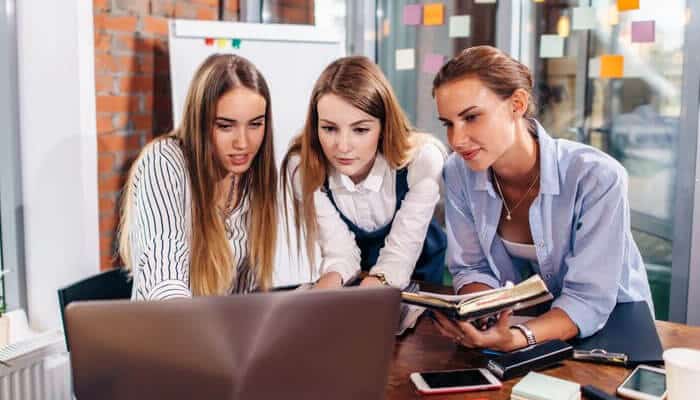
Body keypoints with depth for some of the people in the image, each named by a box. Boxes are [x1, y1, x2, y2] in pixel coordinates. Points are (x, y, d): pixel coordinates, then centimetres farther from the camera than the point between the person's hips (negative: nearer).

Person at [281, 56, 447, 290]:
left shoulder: (422, 159, -26)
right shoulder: (303, 166, -22)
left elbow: (398, 256, -24)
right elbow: (340, 254, -20)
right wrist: (331, 281, -41)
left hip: (418, 268, 0)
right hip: (353, 279, 1)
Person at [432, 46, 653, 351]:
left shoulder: (597, 177, -22)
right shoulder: (459, 172, -11)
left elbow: (588, 300, -22)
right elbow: (471, 269, -4)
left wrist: (518, 338, -38)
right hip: (518, 321, 3)